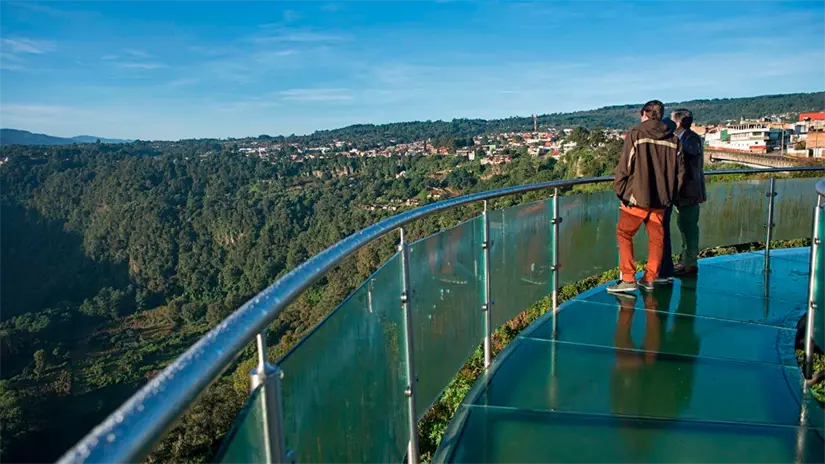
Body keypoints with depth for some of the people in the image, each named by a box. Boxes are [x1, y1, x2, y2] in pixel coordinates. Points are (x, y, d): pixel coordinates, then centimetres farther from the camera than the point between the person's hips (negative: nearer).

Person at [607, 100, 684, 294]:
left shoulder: (636, 134, -7)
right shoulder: (673, 139, 8)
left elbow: (624, 166, -9)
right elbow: (680, 171, 10)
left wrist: (619, 190, 3)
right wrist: (670, 195, 19)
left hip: (637, 197, -5)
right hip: (661, 199, 5)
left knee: (624, 235, 3)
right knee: (656, 238, 13)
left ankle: (628, 279, -3)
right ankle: (649, 279, 19)